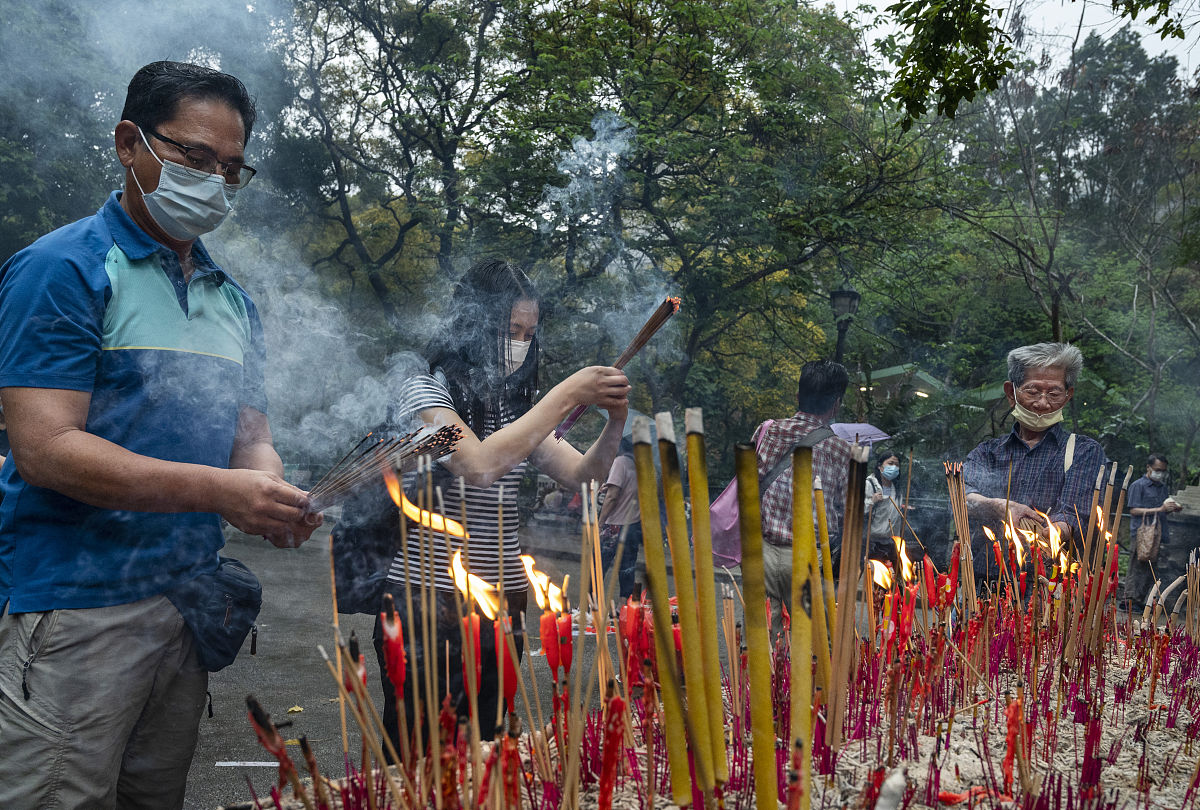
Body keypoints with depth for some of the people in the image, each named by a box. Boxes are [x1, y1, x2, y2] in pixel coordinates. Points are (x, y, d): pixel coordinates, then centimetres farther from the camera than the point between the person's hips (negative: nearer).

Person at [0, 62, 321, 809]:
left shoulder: (234, 300, 13)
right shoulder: (65, 271, -8)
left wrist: (274, 499, -8)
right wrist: (216, 489, -24)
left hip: (191, 601, 7)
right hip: (76, 603, -7)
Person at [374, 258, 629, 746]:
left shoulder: (515, 408, 14)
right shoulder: (425, 393, -7)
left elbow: (584, 476, 9)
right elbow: (479, 464, -25)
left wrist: (614, 421, -10)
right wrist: (568, 395, -21)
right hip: (430, 607, -6)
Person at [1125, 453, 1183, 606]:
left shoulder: (1162, 487, 19)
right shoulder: (1138, 485, -2)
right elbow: (1134, 510, -10)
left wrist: (1173, 508, 4)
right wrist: (1160, 509, -16)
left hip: (1159, 536, 7)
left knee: (1150, 572, 6)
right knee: (1137, 569, -6)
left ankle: (1140, 601, 12)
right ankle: (1130, 601, -2)